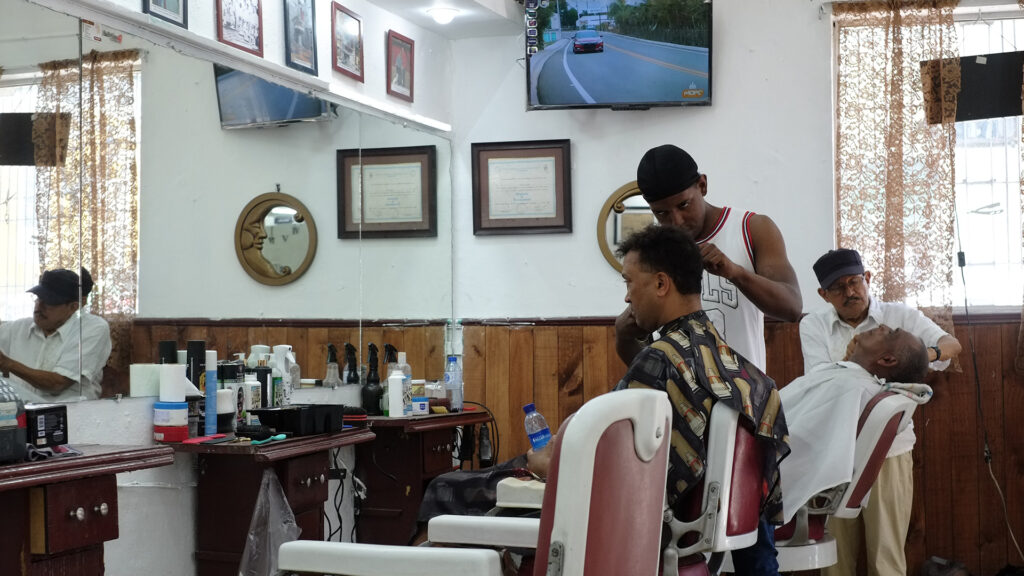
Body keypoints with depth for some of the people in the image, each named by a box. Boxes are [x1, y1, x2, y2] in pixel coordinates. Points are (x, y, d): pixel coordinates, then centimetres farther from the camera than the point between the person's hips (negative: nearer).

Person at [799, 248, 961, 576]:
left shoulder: (900, 316, 1)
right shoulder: (813, 326, 1)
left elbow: (952, 345, -8)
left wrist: (926, 353, -30)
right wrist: (851, 360, -26)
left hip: (889, 450, -1)